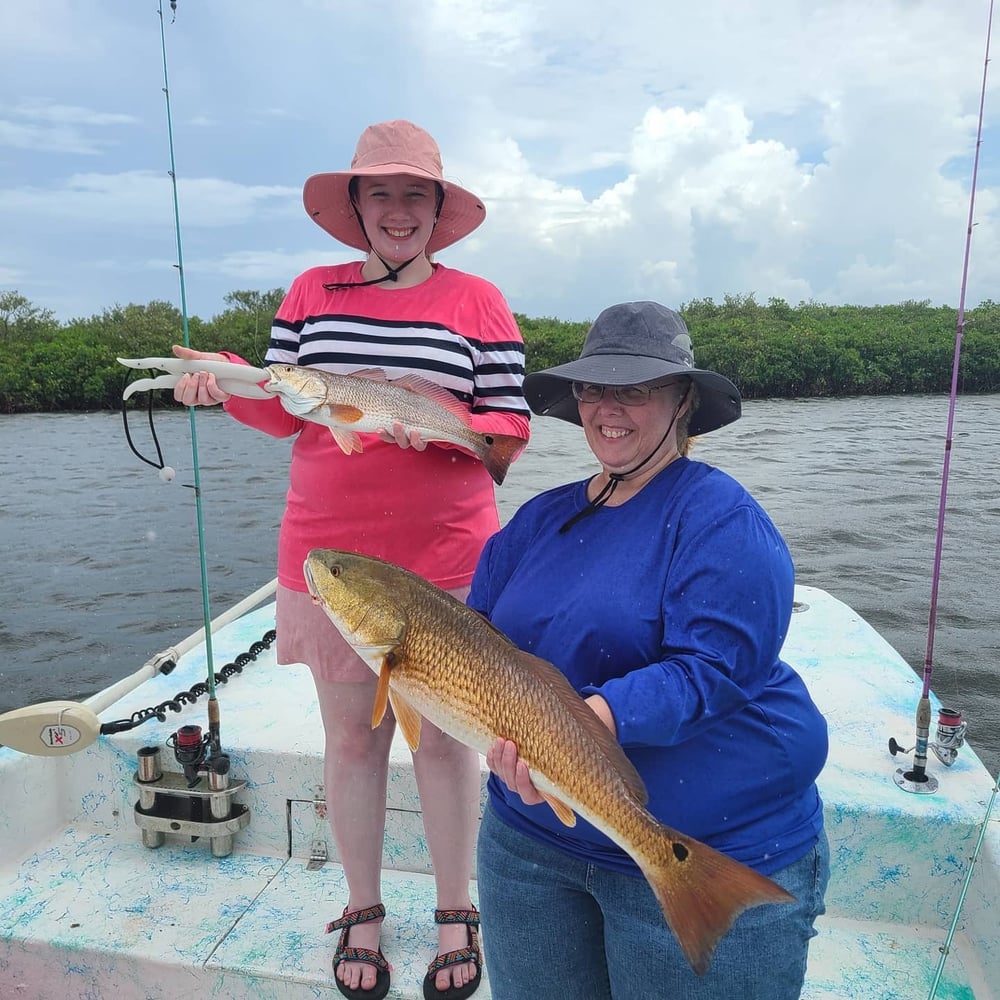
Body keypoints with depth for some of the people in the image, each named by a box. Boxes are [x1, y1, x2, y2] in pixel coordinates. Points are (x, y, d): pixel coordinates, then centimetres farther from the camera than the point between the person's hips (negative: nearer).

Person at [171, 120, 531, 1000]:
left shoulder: (477, 301, 2)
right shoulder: (312, 292, 9)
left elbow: (513, 425, -2)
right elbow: (284, 409, 11)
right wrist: (226, 380, -8)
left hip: (445, 558, -2)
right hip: (329, 554, 2)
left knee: (444, 735, 9)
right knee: (350, 734, 13)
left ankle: (457, 915, 31)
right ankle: (363, 912, 35)